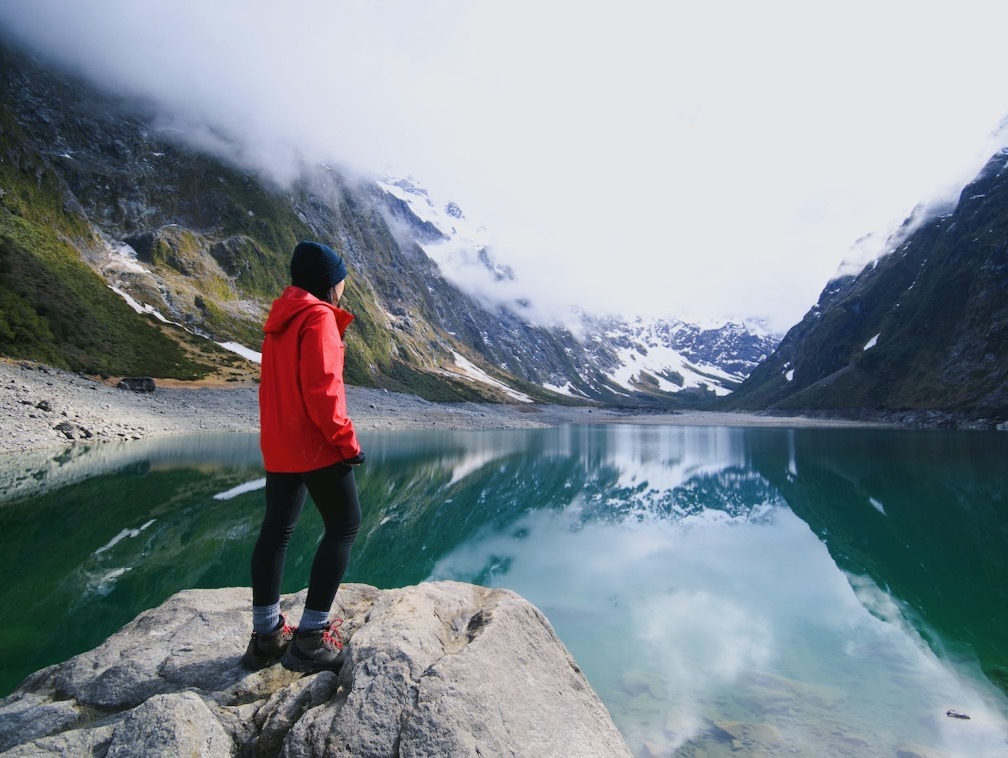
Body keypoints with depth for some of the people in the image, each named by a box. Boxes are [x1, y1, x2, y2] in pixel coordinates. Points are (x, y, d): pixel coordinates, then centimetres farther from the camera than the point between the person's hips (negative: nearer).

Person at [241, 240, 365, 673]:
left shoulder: (282, 317, 17)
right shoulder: (319, 316, -12)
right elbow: (322, 390, -20)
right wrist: (347, 441, -14)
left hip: (279, 446, 9)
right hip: (316, 445, -9)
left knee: (276, 531, 12)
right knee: (344, 526, -1)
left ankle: (266, 635, 22)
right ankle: (310, 640, 1)